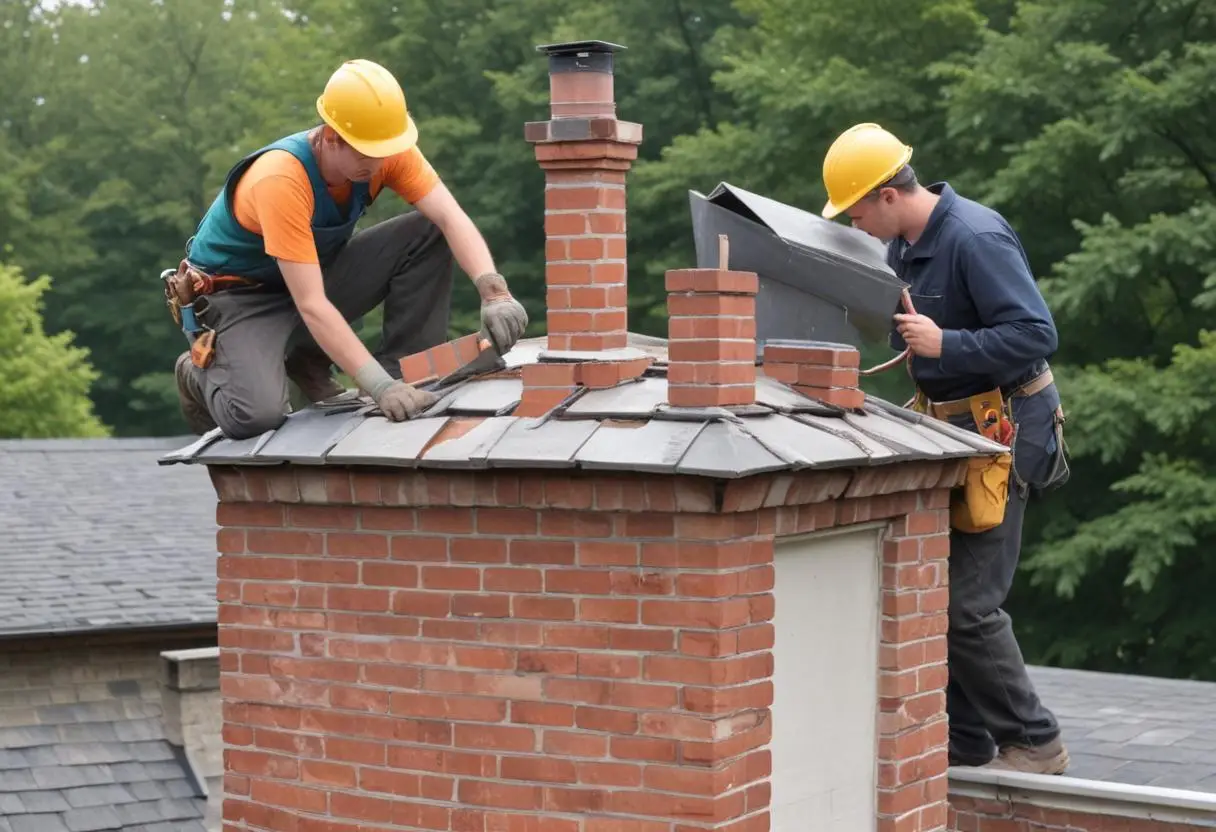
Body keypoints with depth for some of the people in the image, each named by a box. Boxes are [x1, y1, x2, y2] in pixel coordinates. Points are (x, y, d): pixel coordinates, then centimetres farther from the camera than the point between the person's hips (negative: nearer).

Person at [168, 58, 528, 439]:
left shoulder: (386, 149, -18)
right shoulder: (281, 180, -34)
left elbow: (450, 217, -24)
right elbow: (311, 305, -38)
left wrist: (494, 292, -42)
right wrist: (380, 387, -45)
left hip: (318, 272, 6)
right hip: (240, 297, -6)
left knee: (427, 233, -16)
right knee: (257, 416, -34)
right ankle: (201, 372, 5)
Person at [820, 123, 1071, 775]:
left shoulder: (976, 239, -21)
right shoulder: (902, 245, 8)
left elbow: (1035, 335, -25)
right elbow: (899, 326, 23)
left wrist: (944, 344, -29)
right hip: (951, 427, 10)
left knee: (968, 603, -9)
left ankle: (1035, 744, 7)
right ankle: (965, 744, 20)